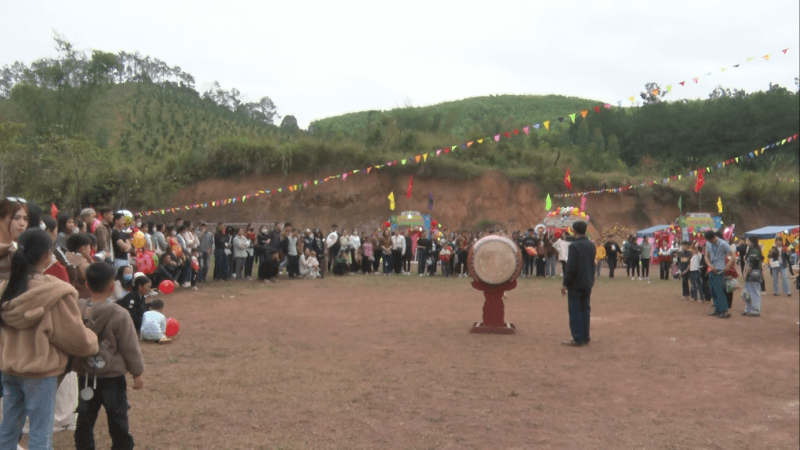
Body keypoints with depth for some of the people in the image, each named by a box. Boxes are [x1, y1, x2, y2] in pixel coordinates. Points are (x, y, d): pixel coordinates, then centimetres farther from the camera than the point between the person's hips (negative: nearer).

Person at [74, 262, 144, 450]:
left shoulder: (76, 309, -4)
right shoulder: (119, 314, -17)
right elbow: (130, 347, -11)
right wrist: (138, 372, -1)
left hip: (85, 376, 4)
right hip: (112, 377, -4)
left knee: (85, 419, 14)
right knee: (117, 420, 9)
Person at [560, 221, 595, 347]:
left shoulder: (574, 246, -16)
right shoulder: (591, 245, 7)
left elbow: (571, 267, -19)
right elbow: (592, 265, 13)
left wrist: (565, 283, -12)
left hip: (576, 284, -7)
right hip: (588, 284, 7)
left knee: (575, 310, -1)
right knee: (585, 309, 12)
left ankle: (578, 339, 0)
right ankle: (585, 337, 17)